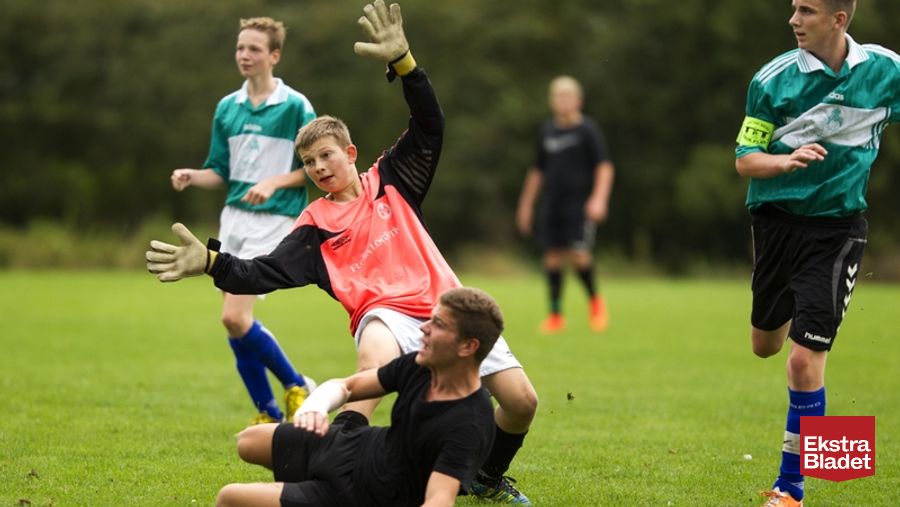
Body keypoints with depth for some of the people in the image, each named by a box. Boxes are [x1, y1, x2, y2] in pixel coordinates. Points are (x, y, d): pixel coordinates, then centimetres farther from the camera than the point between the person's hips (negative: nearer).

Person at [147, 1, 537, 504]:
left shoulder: (392, 181, 14)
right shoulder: (315, 227, 10)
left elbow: (430, 126, 6)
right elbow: (265, 273, -1)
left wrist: (402, 61, -8)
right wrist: (210, 261, -19)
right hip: (386, 313, -3)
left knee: (522, 401, -5)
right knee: (375, 353, -42)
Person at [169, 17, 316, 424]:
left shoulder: (295, 106, -6)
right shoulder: (227, 108, 10)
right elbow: (220, 172, 14)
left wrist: (274, 182, -18)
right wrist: (192, 176, -6)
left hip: (274, 219, -6)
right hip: (233, 217, 6)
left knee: (235, 317, -17)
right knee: (235, 322, 4)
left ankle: (296, 387, 2)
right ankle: (268, 414, 15)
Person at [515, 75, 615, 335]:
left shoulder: (588, 129, -2)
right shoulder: (547, 131, 13)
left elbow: (605, 166, -5)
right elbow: (537, 170, 22)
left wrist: (599, 198, -17)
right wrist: (526, 204, 22)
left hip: (580, 205, -5)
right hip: (551, 204, 5)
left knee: (579, 255, -17)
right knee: (552, 256, 2)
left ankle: (595, 300, 8)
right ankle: (555, 315, 10)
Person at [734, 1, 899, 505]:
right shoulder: (773, 78, -10)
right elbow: (745, 159, -7)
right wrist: (788, 160, -27)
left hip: (837, 227, -2)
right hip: (777, 218, 2)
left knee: (806, 358, -12)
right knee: (765, 344, 19)